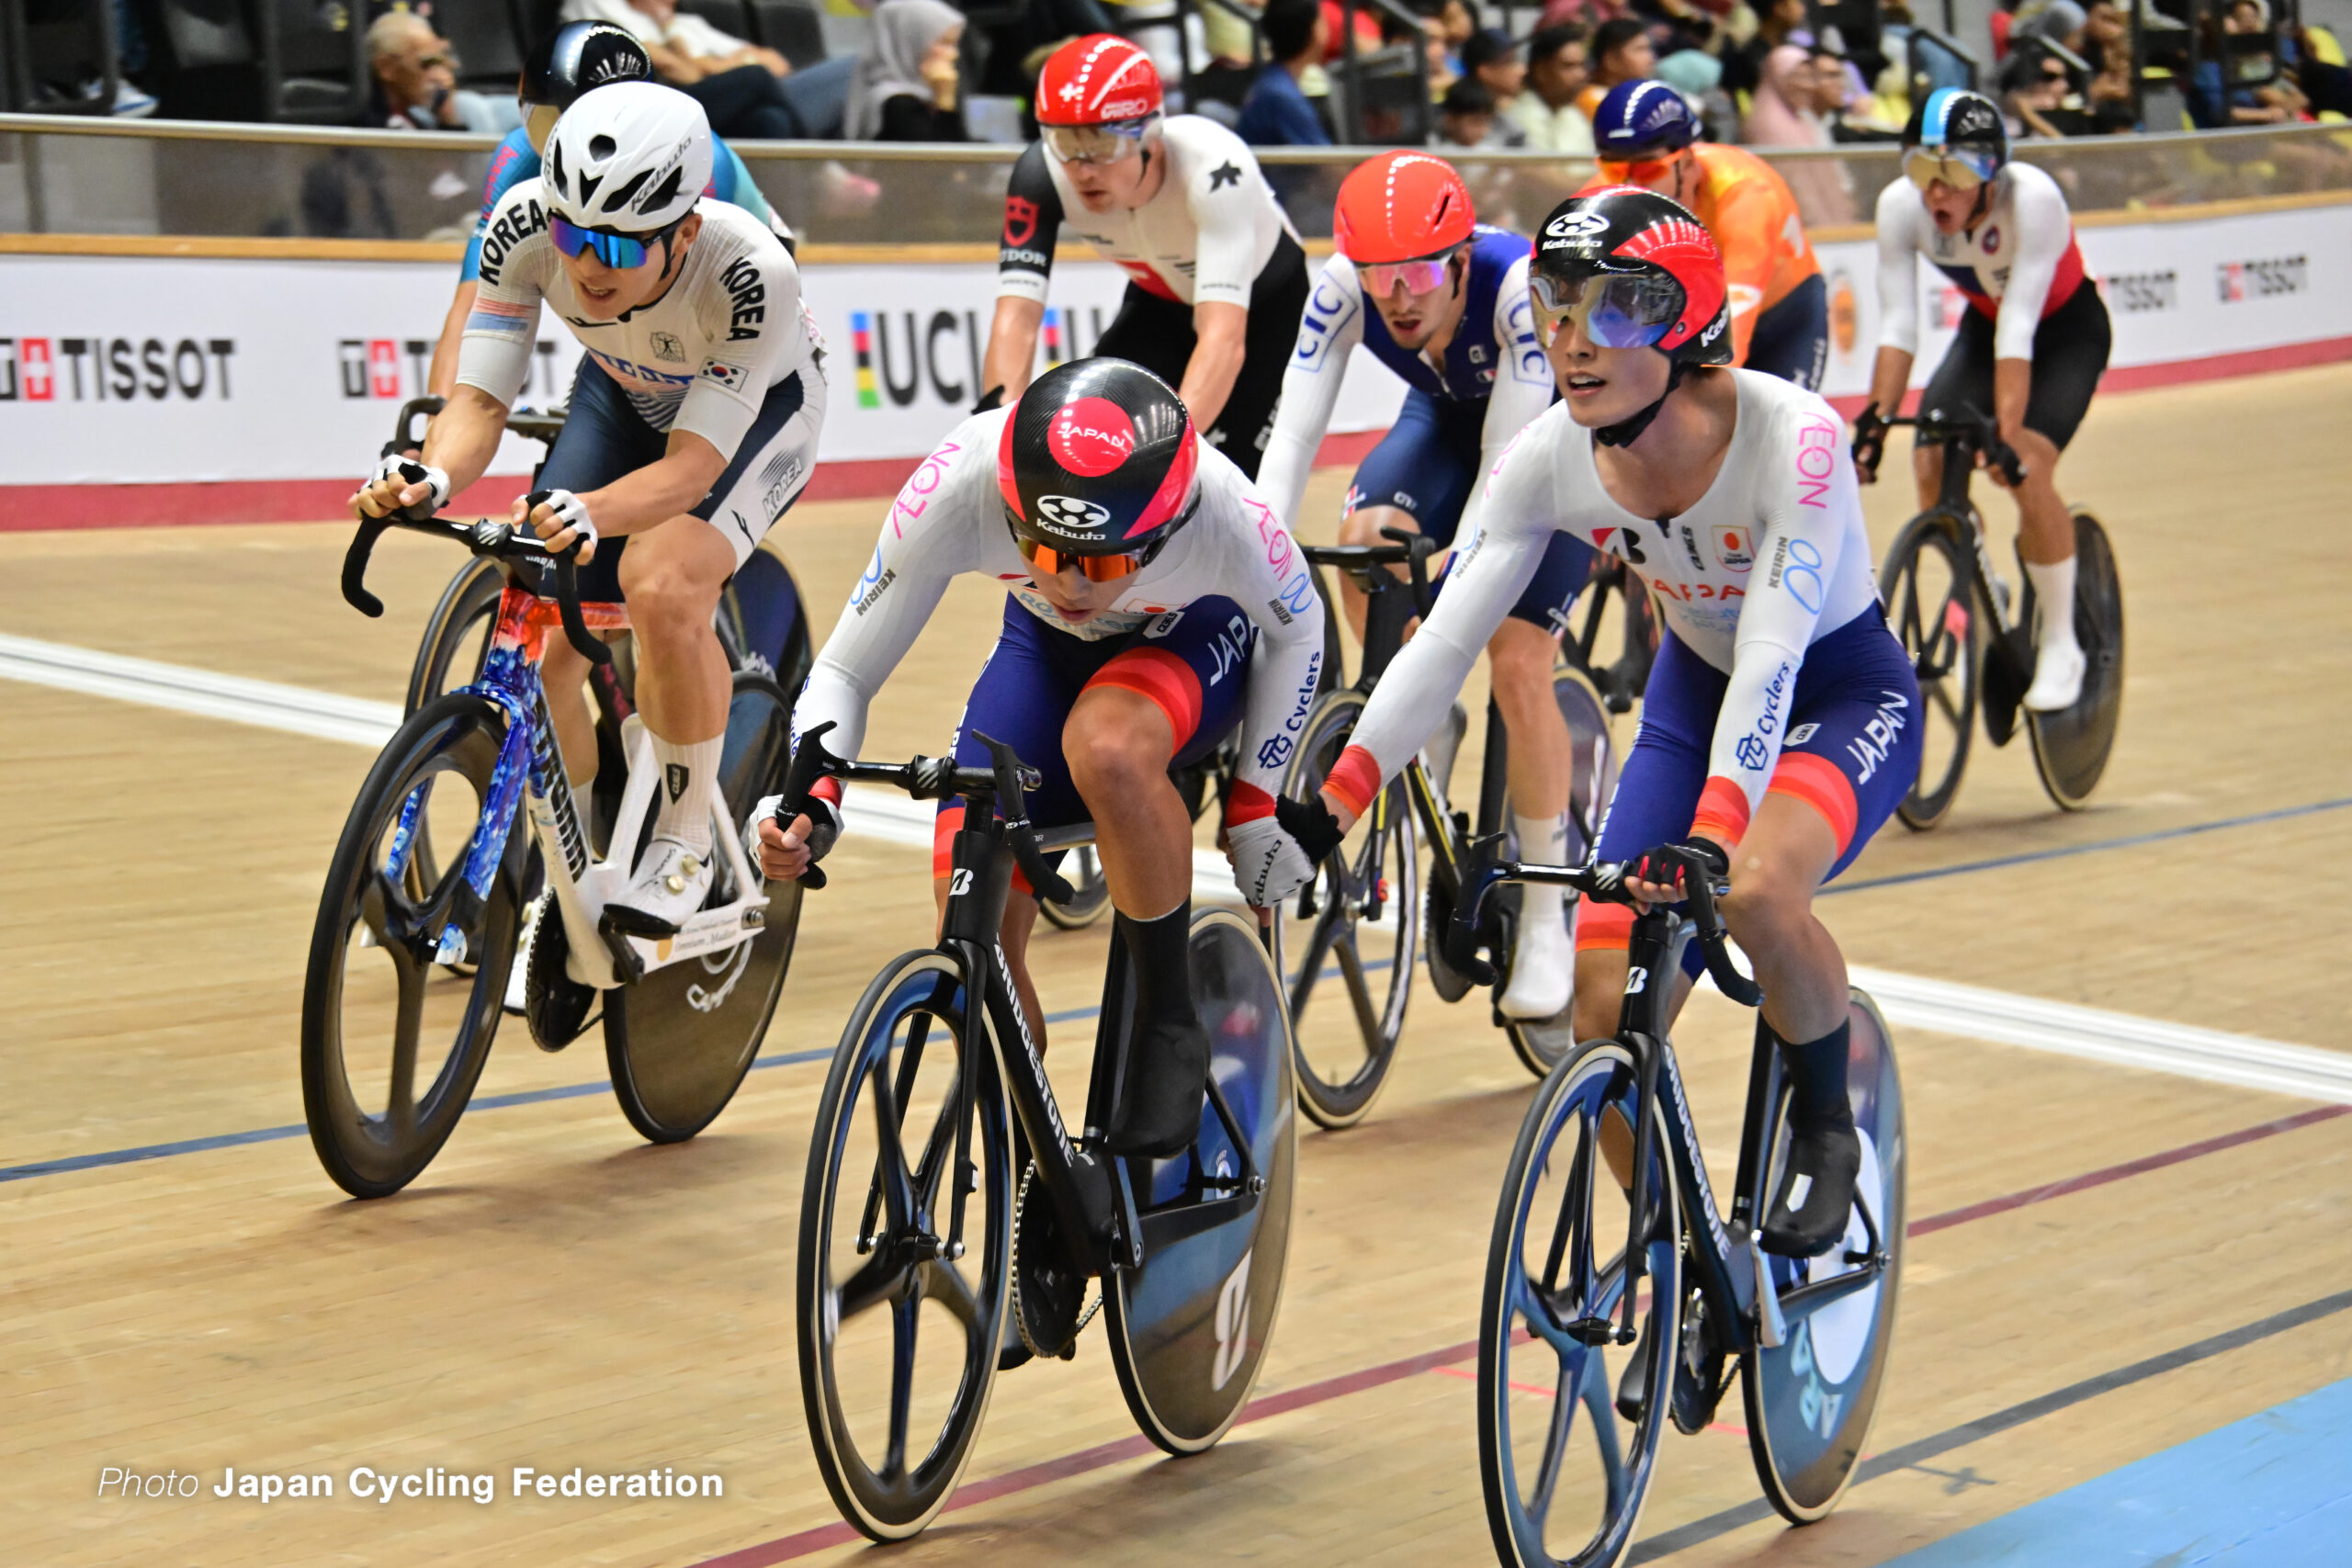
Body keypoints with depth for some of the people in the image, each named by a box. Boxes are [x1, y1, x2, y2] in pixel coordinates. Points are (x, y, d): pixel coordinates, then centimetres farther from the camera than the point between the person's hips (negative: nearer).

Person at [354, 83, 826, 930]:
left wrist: (590, 513, -59)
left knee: (662, 584, -32)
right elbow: (481, 398, -27)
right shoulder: (525, 223, -31)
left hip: (755, 407, -4)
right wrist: (432, 476, -49)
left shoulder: (751, 272, -40)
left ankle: (685, 845, -11)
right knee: (539, 647, -8)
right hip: (624, 393, 4)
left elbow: (691, 466, -39)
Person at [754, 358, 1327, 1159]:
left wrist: (1258, 807, -11)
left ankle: (1171, 1030, -16)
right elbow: (843, 672, -23)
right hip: (1047, 644, 3)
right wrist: (807, 800, -40)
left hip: (1194, 640, -3)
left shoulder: (1223, 514, -38)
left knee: (1106, 749, -38)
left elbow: (1298, 631, -12)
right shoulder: (958, 486, -36)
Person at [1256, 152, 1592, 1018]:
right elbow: (1293, 433, -30)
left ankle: (1545, 919, -1)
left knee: (1517, 665, -16)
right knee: (1366, 537, -27)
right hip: (1449, 417, 4)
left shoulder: (1519, 283, -38)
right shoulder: (1343, 285, -28)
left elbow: (1507, 459, -39)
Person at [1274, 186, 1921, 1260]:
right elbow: (1447, 635, -20)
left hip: (1845, 694, -5)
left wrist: (1711, 836, -52)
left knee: (1757, 893, -36)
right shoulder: (1549, 459, -19)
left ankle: (1825, 1127, -7)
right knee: (1609, 1016, -9)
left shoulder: (1791, 437, -32)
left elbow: (1774, 653, -40)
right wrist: (1330, 802, -30)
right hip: (1694, 694, 5)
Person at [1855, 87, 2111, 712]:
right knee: (1931, 461, -16)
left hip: (2068, 330, -4)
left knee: (2027, 470, -24)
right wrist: (1876, 420, -34)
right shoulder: (1900, 205, -25)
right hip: (1985, 325, 4)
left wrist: (2007, 434, -44)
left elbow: (2018, 330, -39)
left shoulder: (2032, 198, -36)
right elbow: (1896, 326, -24)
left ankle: (2060, 644, -5)